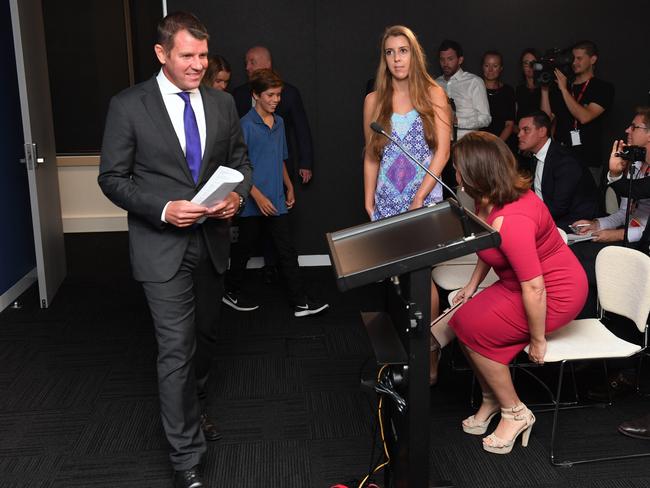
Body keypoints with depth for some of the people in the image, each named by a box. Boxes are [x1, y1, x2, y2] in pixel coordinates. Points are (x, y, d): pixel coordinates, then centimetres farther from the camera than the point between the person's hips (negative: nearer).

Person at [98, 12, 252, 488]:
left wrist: (237, 194, -11)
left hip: (212, 241, 5)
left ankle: (194, 407, 46)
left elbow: (241, 161, 11)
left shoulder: (222, 103, 4)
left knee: (207, 336, 19)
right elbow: (113, 177, -7)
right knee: (177, 350, -4)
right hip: (163, 245, -5)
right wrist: (164, 210, -21)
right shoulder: (129, 106, -9)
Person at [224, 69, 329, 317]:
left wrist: (289, 187, 18)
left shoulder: (279, 122, 9)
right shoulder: (246, 124, -12)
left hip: (276, 201, 6)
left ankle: (300, 302, 8)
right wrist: (258, 197, -19)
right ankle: (232, 292, 30)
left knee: (287, 251, 5)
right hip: (252, 203, -6)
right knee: (244, 250, 10)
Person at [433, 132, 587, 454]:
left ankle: (515, 413, 3)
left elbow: (534, 288, -31)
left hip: (556, 294, -9)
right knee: (462, 322, -3)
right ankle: (492, 399, 16)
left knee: (472, 329, -15)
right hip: (519, 284, 9)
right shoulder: (491, 199, -2)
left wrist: (538, 340, -21)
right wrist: (472, 285, 13)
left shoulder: (511, 220, -33)